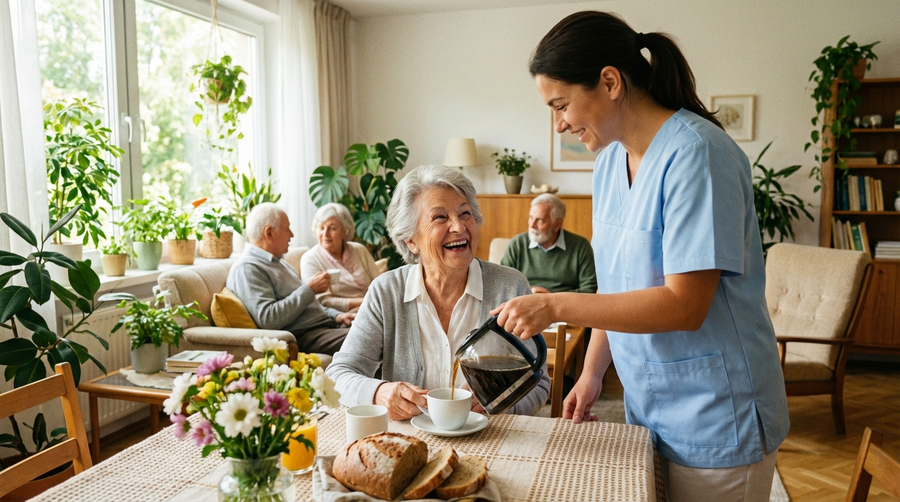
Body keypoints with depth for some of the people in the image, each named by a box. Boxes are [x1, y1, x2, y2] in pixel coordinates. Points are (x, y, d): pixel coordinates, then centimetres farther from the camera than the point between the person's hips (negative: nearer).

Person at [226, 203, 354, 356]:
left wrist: (336, 315, 11)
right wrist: (309, 289, -15)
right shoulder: (247, 268, -10)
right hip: (302, 336, -10)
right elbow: (268, 319, -22)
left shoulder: (277, 261, 22)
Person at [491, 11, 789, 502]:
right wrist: (592, 372, 5)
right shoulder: (610, 161, 5)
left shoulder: (695, 153, -20)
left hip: (714, 421, -7)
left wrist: (556, 306, -25)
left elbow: (685, 305, -25)